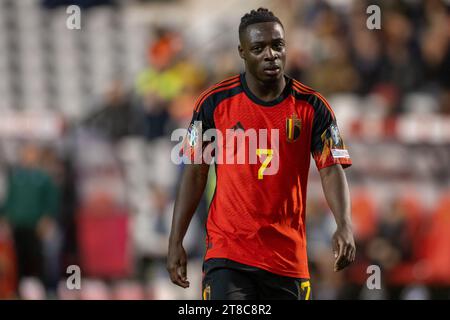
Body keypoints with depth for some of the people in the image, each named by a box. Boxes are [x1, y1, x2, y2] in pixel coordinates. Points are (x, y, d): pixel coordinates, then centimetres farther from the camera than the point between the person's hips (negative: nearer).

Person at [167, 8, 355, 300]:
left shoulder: (312, 107, 1)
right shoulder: (215, 102, 0)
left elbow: (332, 170, -4)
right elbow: (195, 173, 5)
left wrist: (345, 226, -22)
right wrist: (176, 241, 0)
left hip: (288, 258, 2)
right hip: (227, 254, -2)